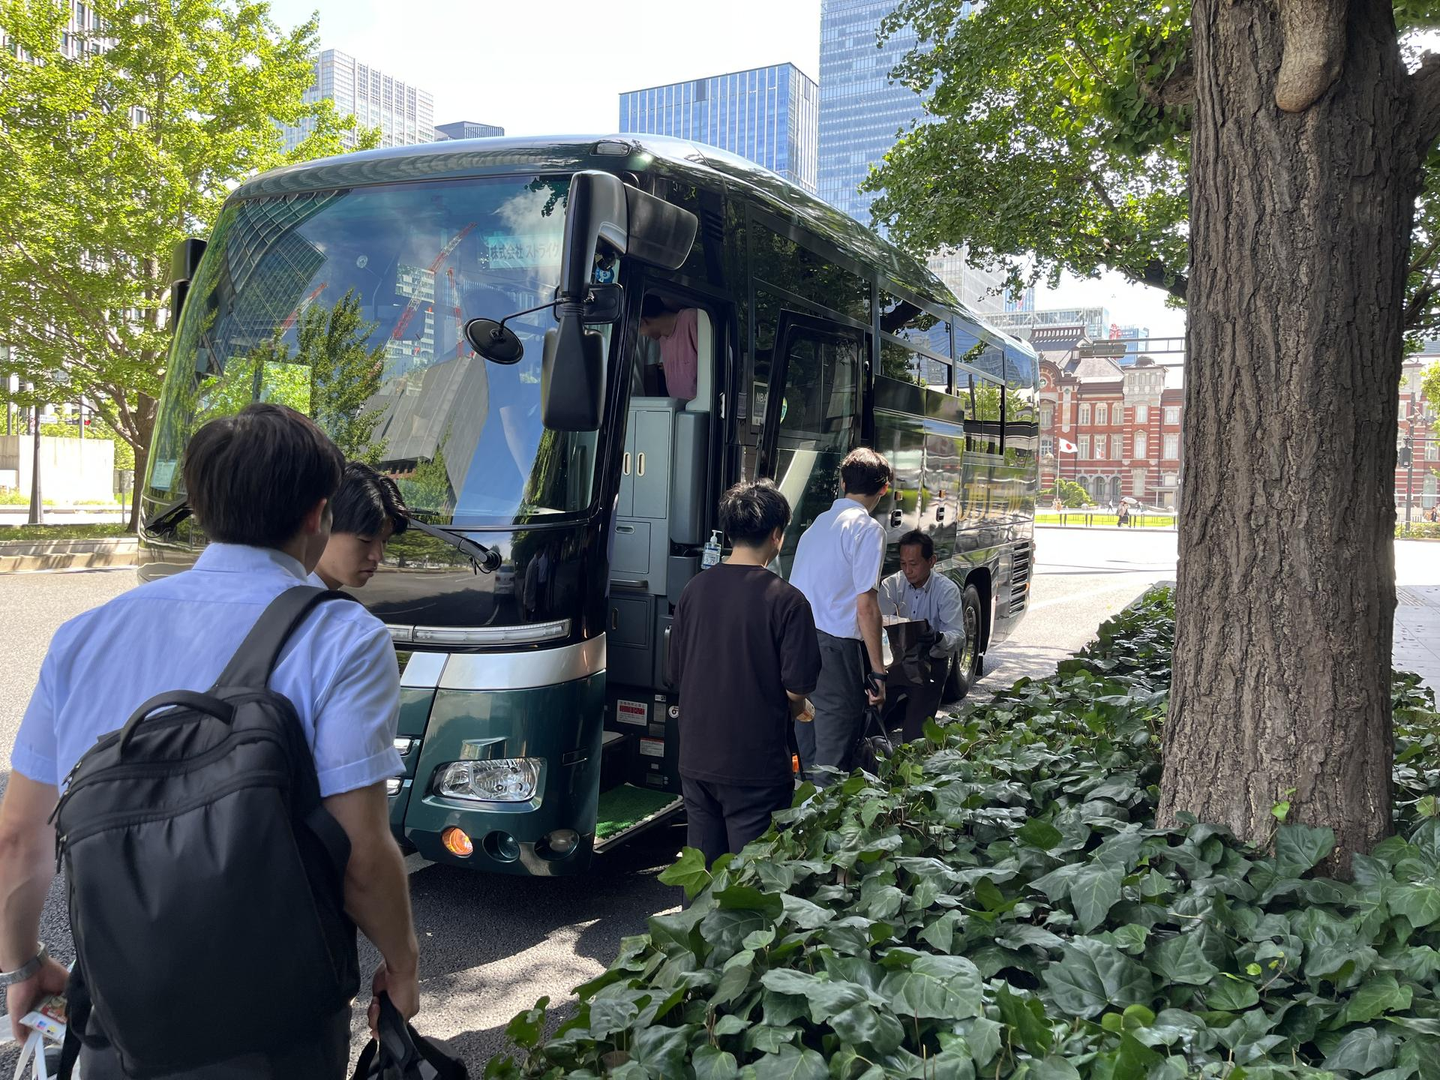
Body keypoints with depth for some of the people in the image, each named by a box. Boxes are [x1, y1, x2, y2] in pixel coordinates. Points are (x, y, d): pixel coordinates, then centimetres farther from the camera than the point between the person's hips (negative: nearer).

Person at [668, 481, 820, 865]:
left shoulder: (695, 589, 0)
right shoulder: (785, 600, -15)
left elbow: (677, 672, 8)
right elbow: (796, 689, -13)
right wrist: (793, 710, 9)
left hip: (696, 760, 5)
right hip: (756, 766, -5)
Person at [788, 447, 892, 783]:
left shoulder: (819, 522, 16)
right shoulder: (867, 529, -8)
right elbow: (866, 605, -14)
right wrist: (877, 670, -10)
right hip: (836, 645, -8)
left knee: (807, 748, 16)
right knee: (833, 756, -2)